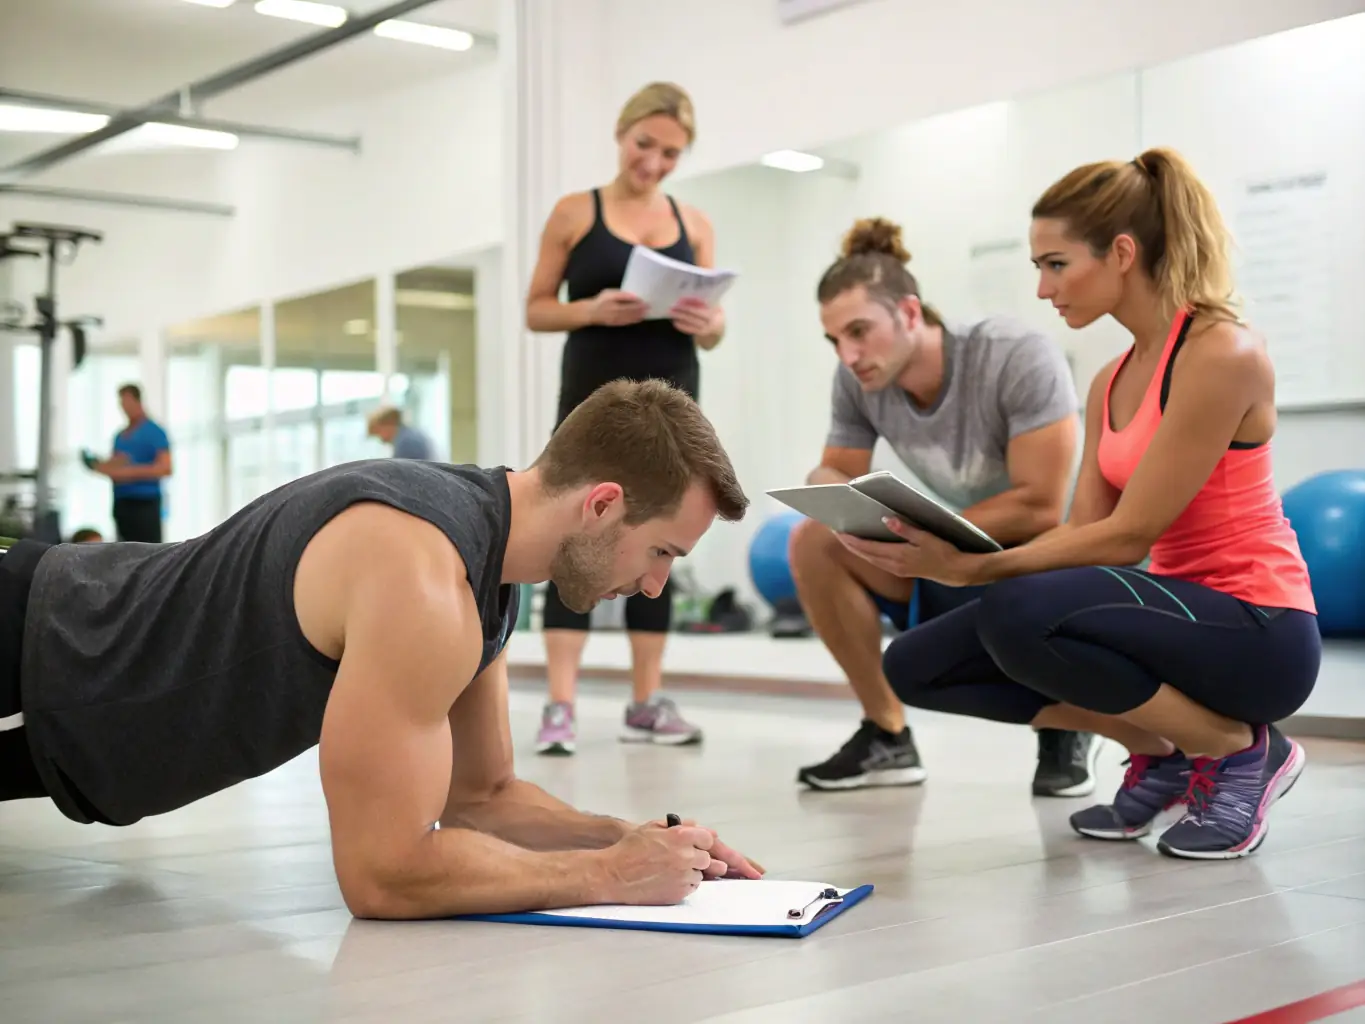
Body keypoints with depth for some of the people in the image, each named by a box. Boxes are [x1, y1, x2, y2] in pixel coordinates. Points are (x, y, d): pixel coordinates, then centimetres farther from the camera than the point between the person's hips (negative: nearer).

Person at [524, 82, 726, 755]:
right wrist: (593, 310, -16)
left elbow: (715, 330, 11)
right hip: (594, 395, -3)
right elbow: (535, 310, 3)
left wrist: (706, 323, -13)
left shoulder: (694, 224, 11)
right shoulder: (575, 213, 4)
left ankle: (647, 702, 13)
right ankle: (560, 705, -11)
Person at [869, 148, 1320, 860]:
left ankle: (1240, 749, -8)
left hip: (1258, 635, -8)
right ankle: (1163, 753, 9)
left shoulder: (1220, 352, -17)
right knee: (917, 665, -1)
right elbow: (1081, 531, 4)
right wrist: (956, 556, -12)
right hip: (1176, 609, 8)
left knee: (1021, 615, -34)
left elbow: (1128, 535, -21)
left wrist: (976, 569, -24)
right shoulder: (1109, 383, 9)